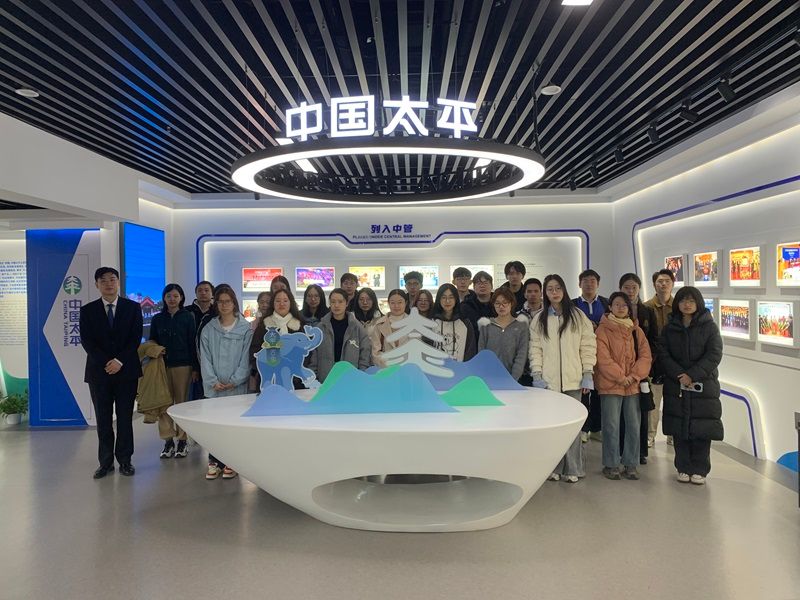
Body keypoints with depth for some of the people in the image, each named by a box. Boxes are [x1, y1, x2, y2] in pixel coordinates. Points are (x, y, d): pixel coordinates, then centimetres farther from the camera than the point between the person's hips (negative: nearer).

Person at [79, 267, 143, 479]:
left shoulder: (133, 308, 4)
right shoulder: (87, 310, 6)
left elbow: (136, 338, -2)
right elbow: (86, 341, -1)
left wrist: (120, 361, -12)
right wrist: (105, 363, -12)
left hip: (126, 370, -1)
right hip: (98, 371, 1)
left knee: (125, 417, 4)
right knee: (103, 419, 5)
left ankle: (125, 460, 12)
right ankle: (106, 462, 13)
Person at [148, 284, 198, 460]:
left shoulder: (188, 317, 2)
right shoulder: (157, 319, 10)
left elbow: (193, 343, 0)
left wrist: (195, 368, -4)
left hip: (182, 365, -2)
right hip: (162, 365, 2)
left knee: (181, 402, 2)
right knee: (164, 403, 0)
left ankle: (182, 440, 10)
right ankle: (168, 440, 8)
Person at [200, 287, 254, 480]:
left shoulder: (245, 328, 0)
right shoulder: (208, 329, 7)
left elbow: (246, 357, -3)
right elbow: (205, 358, 3)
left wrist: (234, 381, -10)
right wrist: (213, 381, -8)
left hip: (237, 386, -2)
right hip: (214, 387, 2)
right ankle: (214, 462, 15)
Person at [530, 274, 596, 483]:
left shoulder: (578, 315, 5)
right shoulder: (539, 319, 7)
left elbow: (588, 346, 4)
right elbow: (535, 348, 4)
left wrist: (587, 374, -1)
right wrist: (537, 374, -4)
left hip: (572, 379, -1)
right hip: (548, 380, 1)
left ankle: (572, 468, 12)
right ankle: (553, 466, 15)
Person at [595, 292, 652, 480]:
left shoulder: (636, 331, 12)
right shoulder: (603, 330, -3)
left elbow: (646, 356, 5)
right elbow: (603, 358, -11)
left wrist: (634, 376, -9)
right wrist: (620, 377, -15)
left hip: (633, 385, 5)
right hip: (610, 385, -4)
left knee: (634, 426, 8)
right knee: (611, 426, -1)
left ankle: (630, 464, 20)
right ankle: (611, 465, 11)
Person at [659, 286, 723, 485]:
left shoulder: (709, 327, 2)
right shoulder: (669, 328, 8)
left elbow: (714, 355, -6)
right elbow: (663, 354, 1)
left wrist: (692, 375, -15)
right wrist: (679, 375, -14)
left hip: (704, 386, -2)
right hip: (676, 386, 2)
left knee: (702, 429, 0)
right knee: (679, 429, 4)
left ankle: (700, 470, 12)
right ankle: (683, 468, 15)